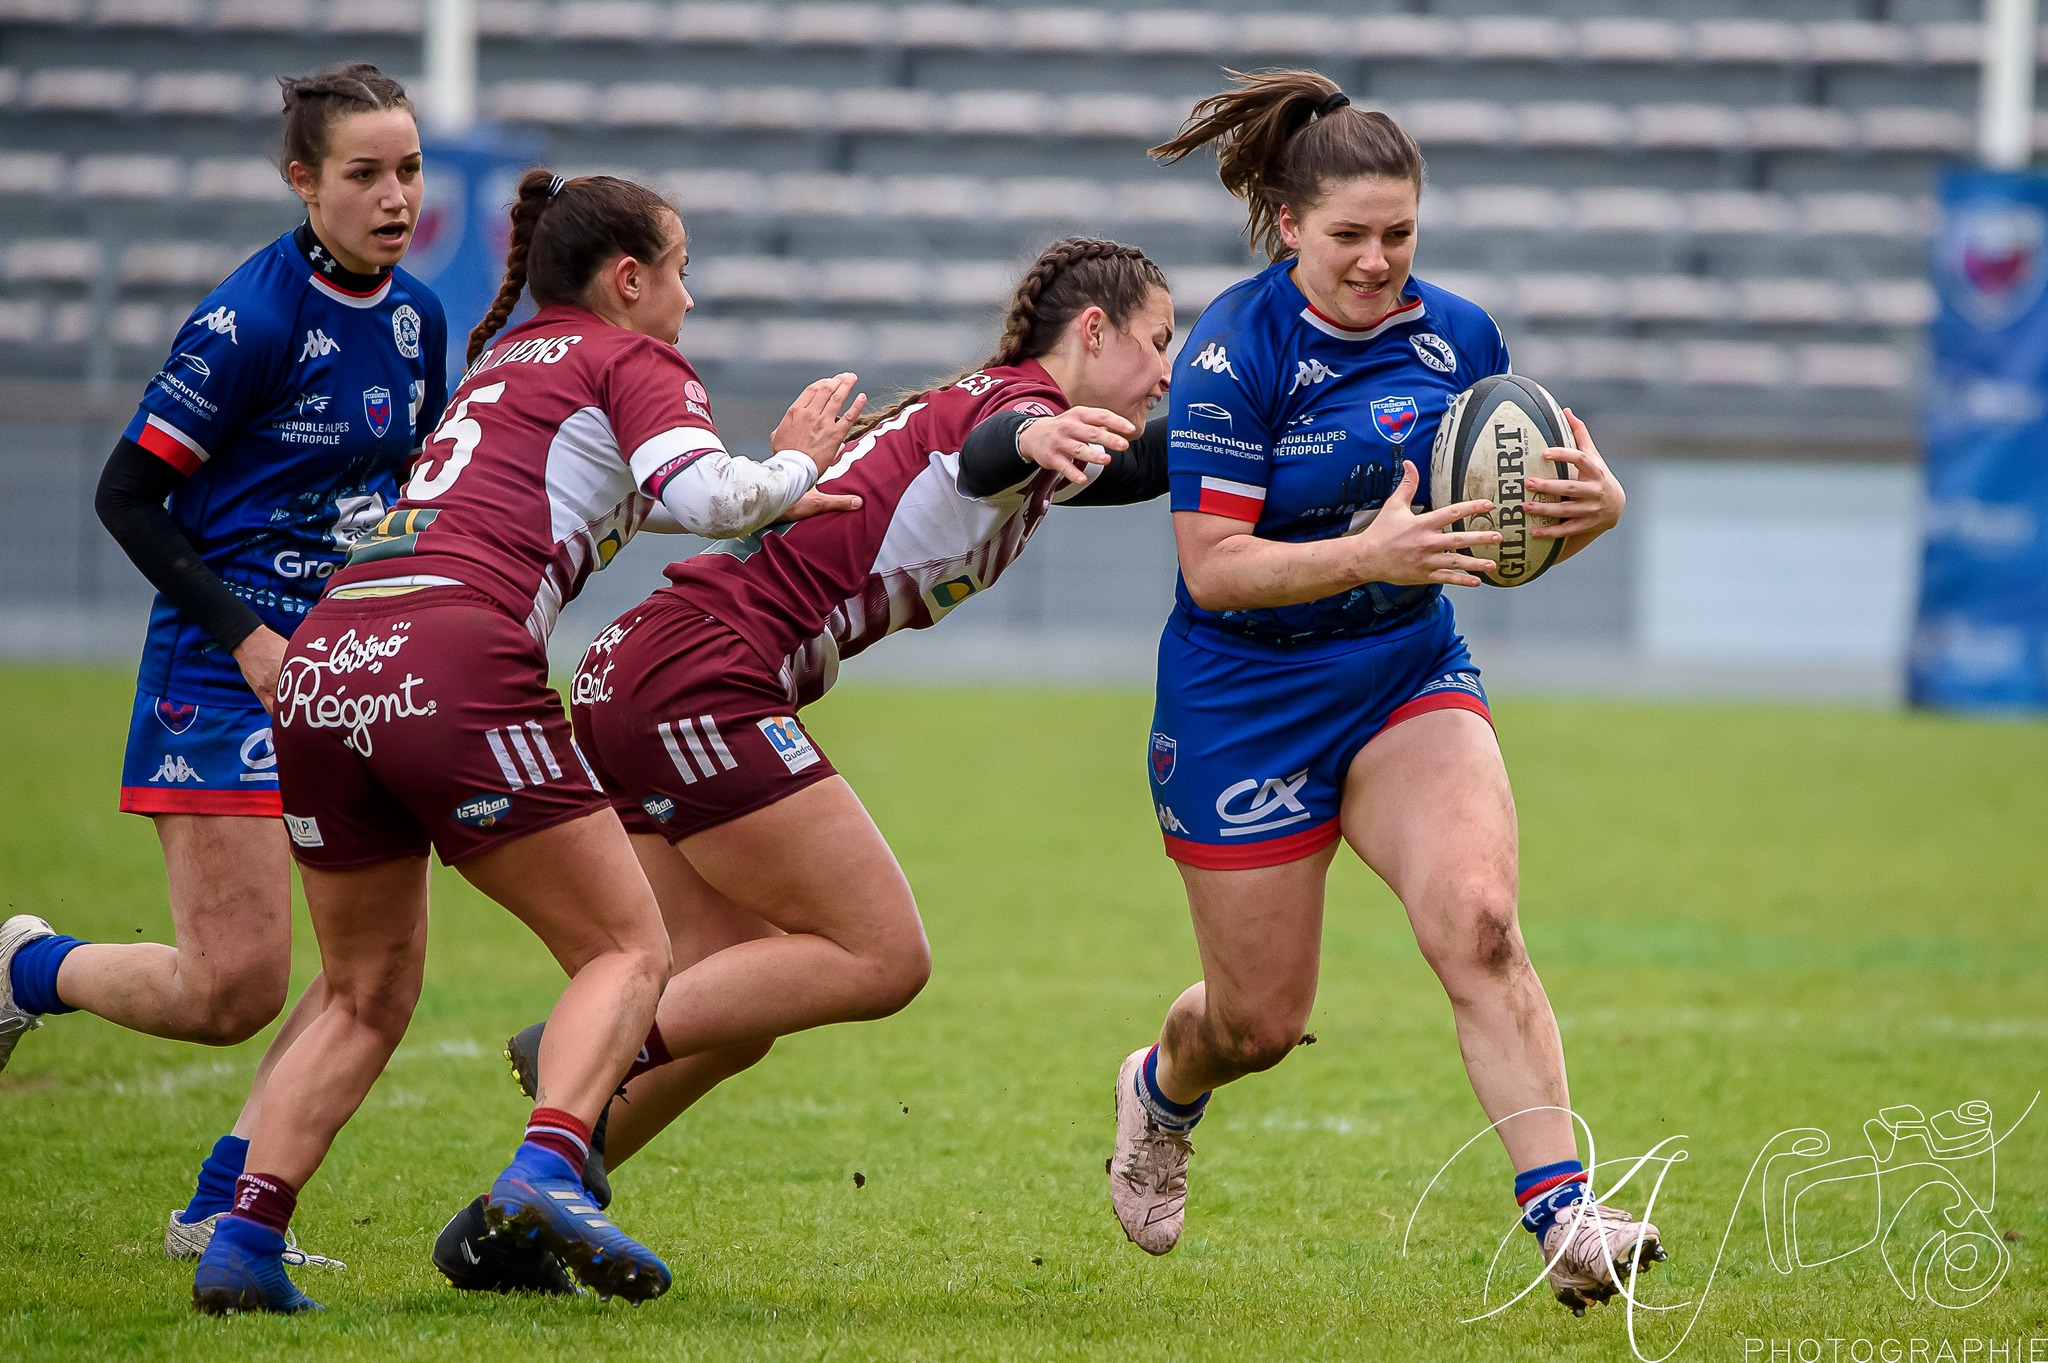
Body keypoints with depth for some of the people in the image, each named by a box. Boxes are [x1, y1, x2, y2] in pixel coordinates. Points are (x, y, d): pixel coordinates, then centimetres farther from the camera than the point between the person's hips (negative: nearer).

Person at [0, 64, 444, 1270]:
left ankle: (224, 1211, 6)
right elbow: (127, 494, -11)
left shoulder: (416, 315, 7)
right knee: (235, 988, -11)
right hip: (229, 674, -7)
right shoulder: (253, 321, -15)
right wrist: (247, 636, -17)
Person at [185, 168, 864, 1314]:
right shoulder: (633, 361, 10)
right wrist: (797, 463, 11)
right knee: (627, 952, 3)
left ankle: (245, 1240, 3)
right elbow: (707, 497, -8)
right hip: (453, 659, -7)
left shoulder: (499, 364, 31)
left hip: (319, 666, 7)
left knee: (367, 999, 18)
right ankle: (548, 1170, -21)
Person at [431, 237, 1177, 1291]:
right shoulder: (1030, 400, -7)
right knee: (881, 956, -10)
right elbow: (987, 451, -32)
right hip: (701, 674, -10)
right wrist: (1029, 441, -54)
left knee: (731, 1014, 10)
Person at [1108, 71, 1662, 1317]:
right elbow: (1212, 566, -21)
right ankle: (1162, 1090, 46)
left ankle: (1565, 1219, -27)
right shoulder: (1237, 352, -17)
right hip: (1246, 705, -3)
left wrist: (1592, 505, -16)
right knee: (1260, 1022, 8)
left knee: (1479, 924, -23)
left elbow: (1516, 511, 8)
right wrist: (1373, 555, -35)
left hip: (1411, 680, 3)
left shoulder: (1458, 335, -1)